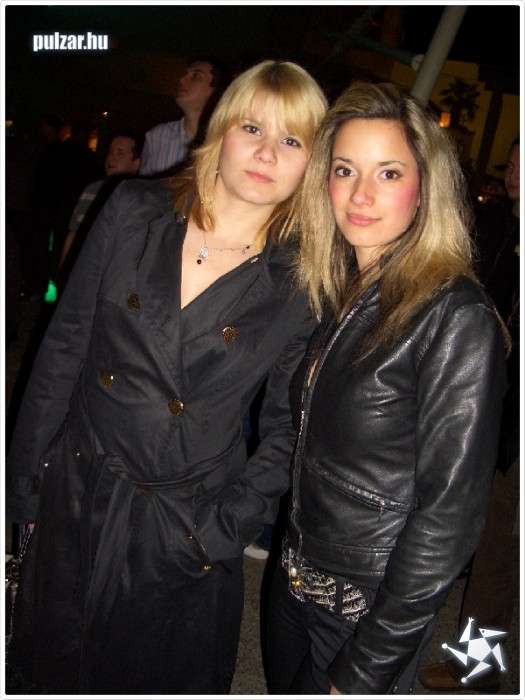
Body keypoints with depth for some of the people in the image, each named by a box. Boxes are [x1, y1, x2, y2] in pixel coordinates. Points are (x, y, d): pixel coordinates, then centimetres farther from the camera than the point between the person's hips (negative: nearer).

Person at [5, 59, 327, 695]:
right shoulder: (134, 212, -6)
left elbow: (284, 431, -3)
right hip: (73, 504, 2)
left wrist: (221, 531, -8)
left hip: (186, 533, -1)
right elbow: (62, 349, -1)